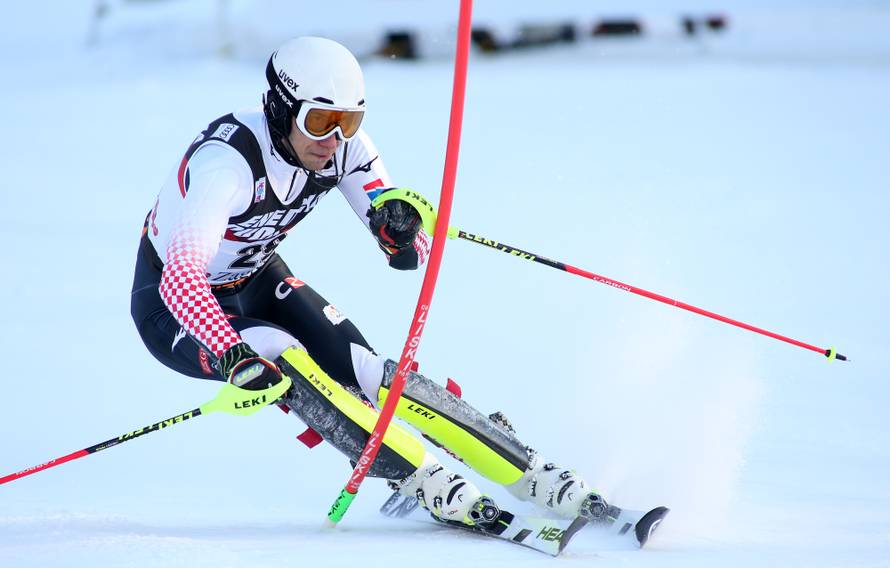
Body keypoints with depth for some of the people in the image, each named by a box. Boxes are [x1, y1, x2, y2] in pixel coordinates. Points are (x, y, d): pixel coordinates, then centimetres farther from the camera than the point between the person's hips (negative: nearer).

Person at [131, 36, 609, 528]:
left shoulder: (342, 147, -16)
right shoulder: (225, 162, -35)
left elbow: (408, 254, -10)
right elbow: (181, 277, -47)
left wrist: (400, 226, -33)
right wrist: (232, 357, -61)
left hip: (255, 281, 5)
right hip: (175, 308, -5)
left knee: (362, 372, -14)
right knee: (284, 362, -31)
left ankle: (533, 476, -12)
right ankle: (426, 484, -28)